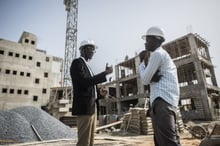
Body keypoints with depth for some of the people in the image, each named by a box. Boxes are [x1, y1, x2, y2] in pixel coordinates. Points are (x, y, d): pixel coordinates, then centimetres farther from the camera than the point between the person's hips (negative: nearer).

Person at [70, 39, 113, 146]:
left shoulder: (86, 66, 22)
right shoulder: (77, 62, -6)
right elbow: (85, 82, -22)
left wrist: (99, 93, 6)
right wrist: (105, 73, -18)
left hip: (91, 107, 9)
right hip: (84, 108, -9)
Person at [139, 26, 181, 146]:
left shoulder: (157, 54, -6)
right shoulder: (163, 54, 28)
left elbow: (145, 80, -7)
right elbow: (149, 79, 20)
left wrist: (142, 64, 10)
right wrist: (152, 77, -5)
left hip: (162, 102, -11)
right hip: (167, 101, 11)